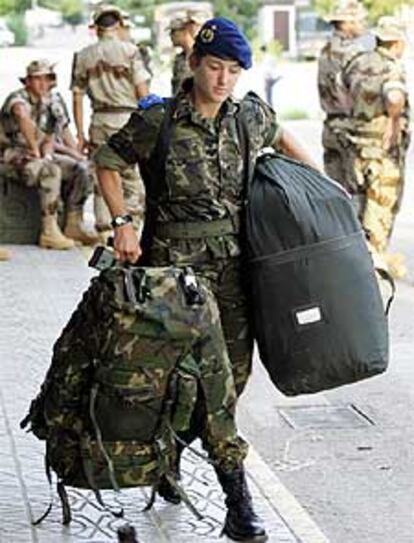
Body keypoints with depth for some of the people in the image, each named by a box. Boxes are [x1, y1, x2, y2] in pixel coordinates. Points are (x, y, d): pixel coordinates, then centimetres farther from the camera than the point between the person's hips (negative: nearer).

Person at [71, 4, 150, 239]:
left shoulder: (83, 56, 8)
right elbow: (143, 92, -6)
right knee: (133, 180, 2)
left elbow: (77, 98, 8)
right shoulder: (129, 50, -3)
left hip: (99, 120, 4)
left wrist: (80, 134, 13)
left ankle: (104, 231, 11)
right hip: (127, 117, -3)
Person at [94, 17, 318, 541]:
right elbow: (106, 161, 3)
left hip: (235, 258, 4)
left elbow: (280, 137, 24)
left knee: (232, 371, 4)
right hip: (178, 258, -4)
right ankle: (236, 497, 8)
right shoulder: (158, 121, -10)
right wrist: (122, 223, -5)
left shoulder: (251, 113, 0)